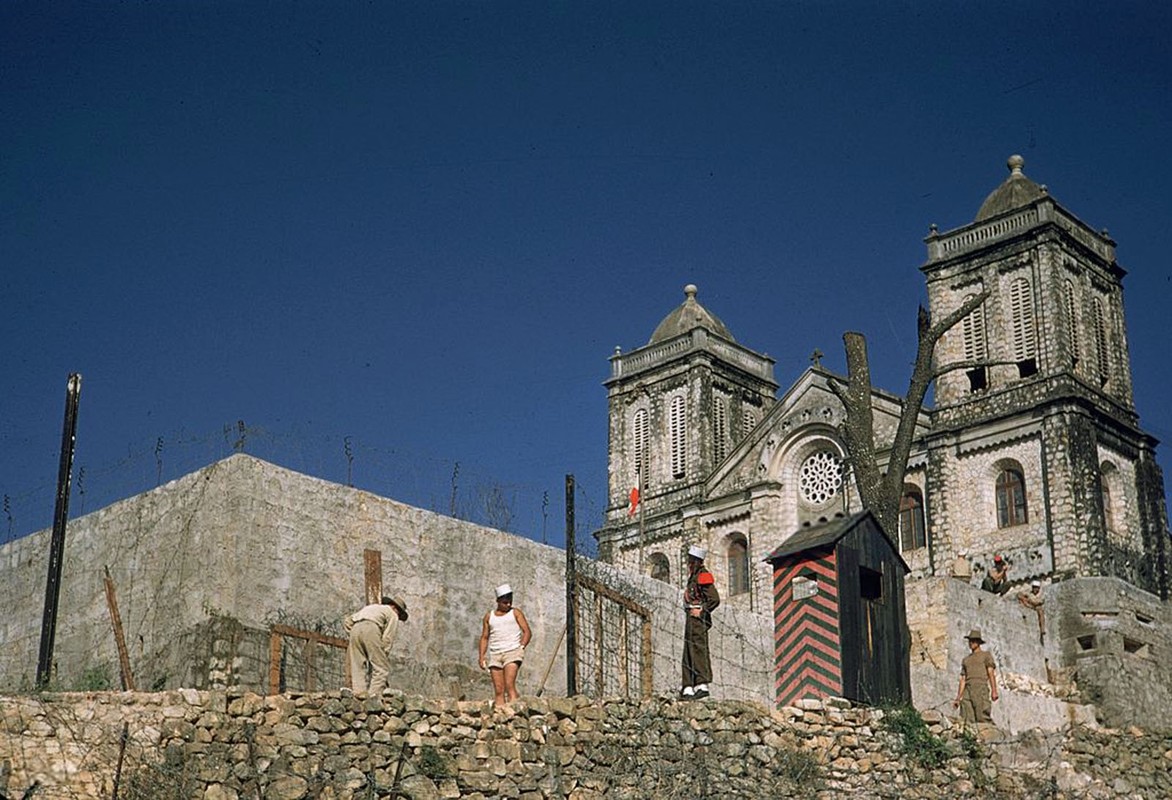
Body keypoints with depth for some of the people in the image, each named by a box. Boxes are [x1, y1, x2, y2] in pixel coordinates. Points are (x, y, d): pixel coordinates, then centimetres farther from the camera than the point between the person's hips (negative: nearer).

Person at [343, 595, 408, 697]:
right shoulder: (393, 615, 20)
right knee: (381, 667, -3)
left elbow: (347, 622, 31)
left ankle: (359, 694, -4)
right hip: (371, 629, -6)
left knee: (357, 667, 6)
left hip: (355, 629, 6)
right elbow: (388, 638, 5)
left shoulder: (369, 608, 38)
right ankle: (375, 695, -14)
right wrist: (384, 656, 7)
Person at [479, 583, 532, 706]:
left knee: (509, 685, -19)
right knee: (498, 690, -2)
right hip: (495, 655, 3)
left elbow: (527, 632, 5)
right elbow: (484, 638, 19)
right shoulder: (489, 616, 17)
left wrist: (521, 647, -10)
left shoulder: (515, 613, 9)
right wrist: (482, 657, 8)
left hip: (512, 652, -3)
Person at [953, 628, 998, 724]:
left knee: (982, 719, -19)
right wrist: (958, 698, 14)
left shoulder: (986, 655, 15)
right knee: (967, 720, -11)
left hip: (981, 688, -5)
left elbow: (991, 673, 1)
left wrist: (994, 691, -13)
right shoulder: (966, 660, 29)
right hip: (968, 690, 5)